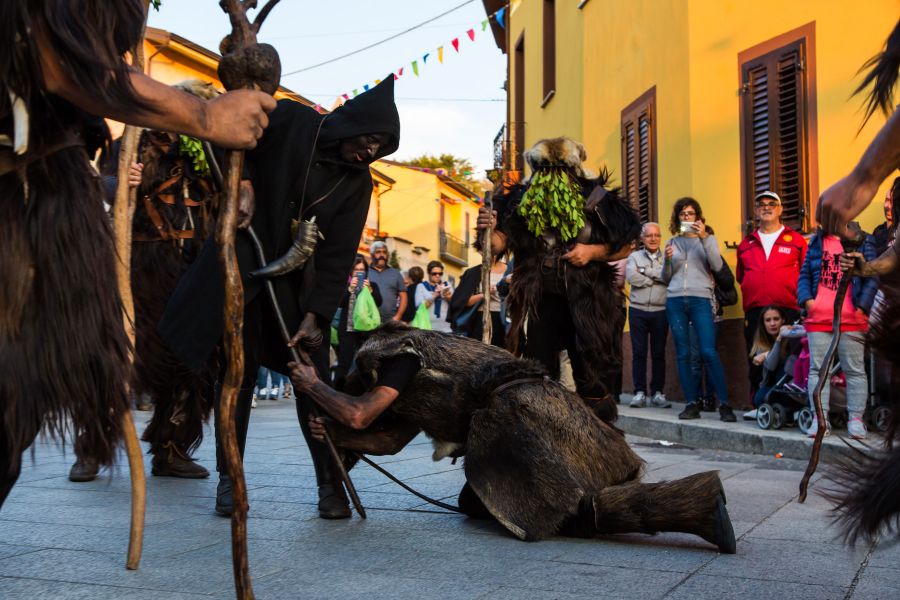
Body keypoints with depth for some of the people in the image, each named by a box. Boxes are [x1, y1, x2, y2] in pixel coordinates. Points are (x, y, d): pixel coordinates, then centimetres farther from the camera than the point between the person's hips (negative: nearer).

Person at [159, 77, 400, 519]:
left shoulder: (357, 181, -1)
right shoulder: (289, 122, -10)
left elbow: (339, 254, -6)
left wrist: (315, 314, -15)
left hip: (298, 282, 3)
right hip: (241, 264, -2)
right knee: (239, 373, 0)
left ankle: (329, 481, 6)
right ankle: (229, 477, 14)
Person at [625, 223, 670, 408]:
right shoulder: (634, 257, 8)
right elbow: (631, 277, -10)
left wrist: (647, 272, -10)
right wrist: (657, 279, -6)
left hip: (660, 311, 0)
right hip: (638, 311, 0)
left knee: (658, 353, 4)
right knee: (639, 353, 0)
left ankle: (657, 393, 11)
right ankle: (640, 392, 6)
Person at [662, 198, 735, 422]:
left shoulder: (707, 239, 9)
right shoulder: (672, 243, 15)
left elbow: (717, 266, -8)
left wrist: (704, 238, -14)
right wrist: (667, 260, -3)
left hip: (700, 300, -3)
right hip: (675, 301, 3)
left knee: (709, 352, -13)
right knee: (683, 354, 2)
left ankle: (724, 404, -9)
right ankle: (692, 404, 6)